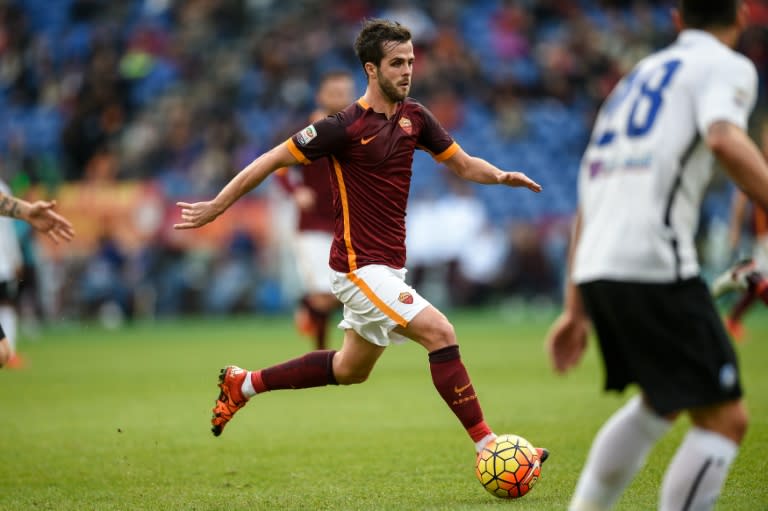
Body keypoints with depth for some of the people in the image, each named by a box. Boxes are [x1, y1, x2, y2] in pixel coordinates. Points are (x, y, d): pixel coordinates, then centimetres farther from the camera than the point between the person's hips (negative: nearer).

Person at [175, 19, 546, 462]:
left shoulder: (414, 117, 4)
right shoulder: (346, 126, -15)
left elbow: (462, 163, 12)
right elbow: (274, 159, -9)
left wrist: (500, 176, -10)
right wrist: (217, 206, -5)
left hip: (388, 267, 9)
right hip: (359, 266, -9)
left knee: (351, 370, 21)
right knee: (440, 332, -21)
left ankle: (244, 384, 37)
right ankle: (487, 445, -17)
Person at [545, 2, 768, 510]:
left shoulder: (641, 74, 27)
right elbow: (725, 140, -20)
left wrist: (576, 309, 31)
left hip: (594, 270, 8)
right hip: (654, 266, -8)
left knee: (661, 402, 27)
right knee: (724, 418, -3)